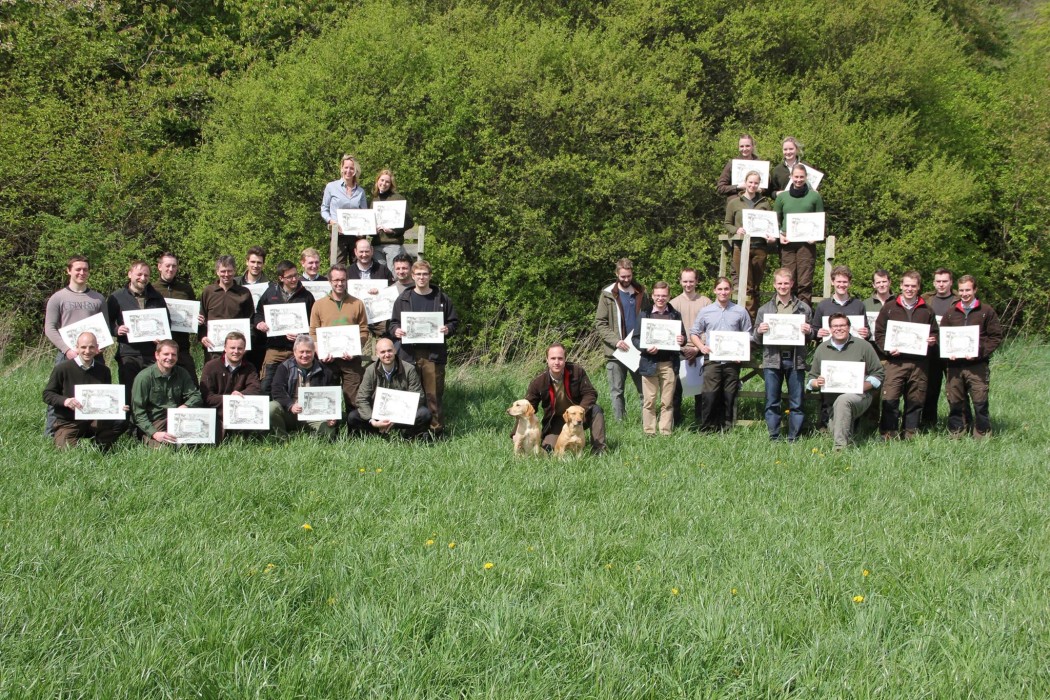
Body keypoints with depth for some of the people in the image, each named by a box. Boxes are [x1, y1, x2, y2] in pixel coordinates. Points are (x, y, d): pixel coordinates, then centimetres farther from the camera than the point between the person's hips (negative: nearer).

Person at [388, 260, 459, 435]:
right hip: (409, 353, 1)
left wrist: (448, 329, -10)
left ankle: (436, 431, 5)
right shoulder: (403, 299, 10)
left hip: (434, 354, -1)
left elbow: (454, 321, 11)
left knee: (434, 394, -2)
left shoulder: (442, 299, 7)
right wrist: (396, 330, -7)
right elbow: (393, 322, 14)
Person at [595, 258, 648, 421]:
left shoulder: (640, 293, 9)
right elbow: (600, 323, -3)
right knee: (617, 391, 1)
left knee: (644, 389, 4)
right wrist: (616, 341, -17)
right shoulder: (607, 295, 1)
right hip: (616, 352, -2)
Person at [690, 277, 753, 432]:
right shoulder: (705, 311, 8)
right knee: (709, 396, -7)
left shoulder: (740, 312, 7)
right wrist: (701, 346, -5)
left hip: (732, 361, 1)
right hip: (712, 360, -1)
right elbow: (693, 333, 13)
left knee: (729, 397, 4)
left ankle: (726, 428, 12)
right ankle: (707, 429, 0)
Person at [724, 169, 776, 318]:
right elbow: (727, 224, 11)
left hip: (760, 246, 2)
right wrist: (736, 230, -10)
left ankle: (756, 317, 10)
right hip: (741, 246, -2)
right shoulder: (734, 202, 8)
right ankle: (751, 315, -7)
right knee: (746, 286, -8)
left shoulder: (764, 203, 12)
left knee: (756, 286, 6)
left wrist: (773, 237, -5)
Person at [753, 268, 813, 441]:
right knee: (772, 402, 2)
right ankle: (774, 438, 9)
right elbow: (755, 337, 12)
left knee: (796, 403, 2)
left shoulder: (804, 308, 10)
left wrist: (808, 331, -9)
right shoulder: (765, 309, 12)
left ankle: (794, 438, 9)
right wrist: (759, 331, -9)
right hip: (772, 359, 1)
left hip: (795, 360, 0)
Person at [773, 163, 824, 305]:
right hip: (787, 243, 1)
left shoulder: (814, 196, 10)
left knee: (805, 281, -6)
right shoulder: (782, 196, 14)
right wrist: (779, 235, 0)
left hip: (807, 243, -1)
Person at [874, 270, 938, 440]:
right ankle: (889, 434, -4)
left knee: (916, 400, 4)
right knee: (889, 399, -11)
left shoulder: (926, 310, 14)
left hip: (919, 363, 2)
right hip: (895, 362, -2)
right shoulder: (889, 308, 8)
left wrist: (932, 341, -2)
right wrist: (888, 349, -9)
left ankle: (911, 434, 14)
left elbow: (934, 333, 21)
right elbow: (879, 333, 7)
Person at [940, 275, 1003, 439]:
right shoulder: (951, 313, 15)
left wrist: (980, 352, -12)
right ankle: (956, 436, 12)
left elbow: (996, 337, 1)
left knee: (980, 403, -7)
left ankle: (982, 436, 0)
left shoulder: (987, 311, 5)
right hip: (954, 365, 3)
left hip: (977, 365, -3)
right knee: (955, 402, 5)